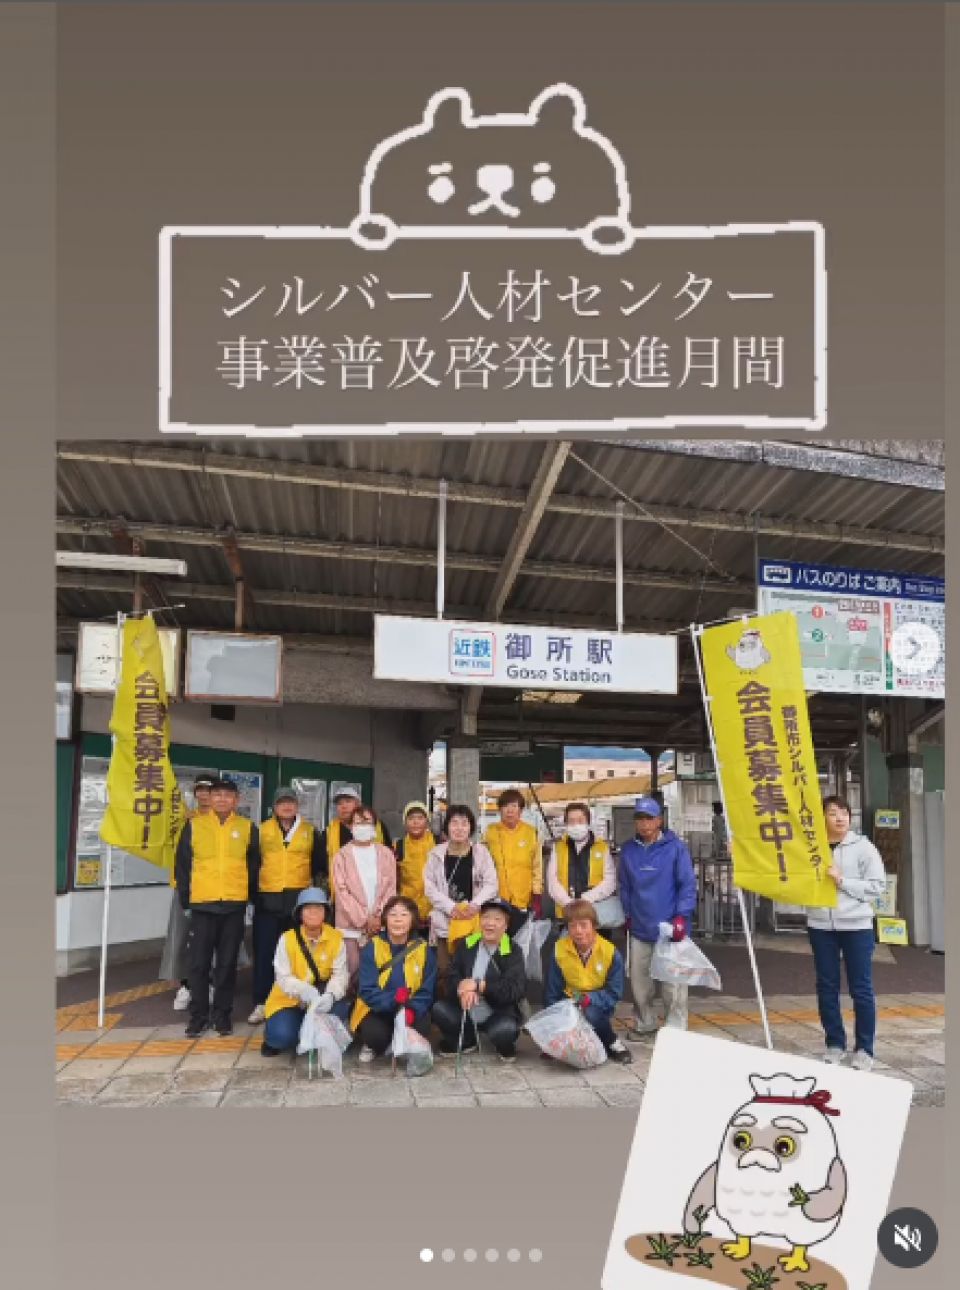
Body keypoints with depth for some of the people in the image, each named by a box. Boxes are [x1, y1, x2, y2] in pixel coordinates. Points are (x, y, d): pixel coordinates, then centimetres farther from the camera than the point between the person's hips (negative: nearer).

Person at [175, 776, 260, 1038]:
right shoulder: (194, 825, 2)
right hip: (202, 904, 0)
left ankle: (223, 1015, 17)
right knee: (199, 962, 2)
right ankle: (198, 1016, 13)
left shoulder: (247, 828, 4)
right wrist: (184, 897, 3)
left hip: (235, 905, 0)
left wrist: (252, 896, 7)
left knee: (227, 963, 6)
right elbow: (182, 864, 5)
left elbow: (253, 866, 9)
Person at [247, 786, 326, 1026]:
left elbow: (319, 865, 11)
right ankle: (261, 1003, 8)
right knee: (264, 952, 1)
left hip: (299, 899, 0)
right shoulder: (262, 830, 7)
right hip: (268, 899, 0)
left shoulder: (311, 832, 8)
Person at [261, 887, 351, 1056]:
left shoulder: (336, 938, -10)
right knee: (282, 1035, -27)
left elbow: (340, 974, -15)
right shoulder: (287, 939, -14)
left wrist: (330, 995, -37)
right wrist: (304, 990, -36)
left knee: (339, 1009, -30)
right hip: (289, 1001, -1)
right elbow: (283, 978, -16)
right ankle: (273, 1038, 12)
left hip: (321, 1000, 1)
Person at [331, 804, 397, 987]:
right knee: (353, 970, -3)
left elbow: (390, 888, 4)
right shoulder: (342, 855, 0)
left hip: (380, 924, 2)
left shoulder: (386, 853, 6)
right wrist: (364, 920, -10)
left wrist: (379, 916, -9)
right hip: (351, 924, -2)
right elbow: (342, 891, -5)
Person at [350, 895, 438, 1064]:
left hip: (410, 1011, 2)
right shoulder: (372, 947, -9)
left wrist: (412, 1010, -26)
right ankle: (372, 1047, 8)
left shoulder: (424, 949, -4)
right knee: (376, 1034, -31)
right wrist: (393, 999, -34)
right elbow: (368, 990, -15)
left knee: (422, 1029, -27)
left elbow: (426, 991, -5)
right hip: (376, 1010, -2)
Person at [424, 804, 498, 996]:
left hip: (475, 920, 0)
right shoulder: (436, 854, 3)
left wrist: (476, 904, -14)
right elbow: (430, 886, 0)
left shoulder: (481, 852, 3)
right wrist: (451, 907, -11)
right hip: (444, 920, 0)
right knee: (444, 970, 2)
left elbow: (491, 884, 1)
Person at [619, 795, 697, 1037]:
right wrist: (628, 915, 16)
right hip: (639, 929, 4)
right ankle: (645, 1023, 32)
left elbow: (687, 884, -6)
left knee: (672, 983, 1)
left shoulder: (675, 847, -7)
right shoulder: (628, 850, 5)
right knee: (639, 983, 13)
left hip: (669, 928, -4)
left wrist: (682, 916, -12)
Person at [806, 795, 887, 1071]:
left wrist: (841, 880, -14)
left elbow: (877, 886, -7)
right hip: (820, 926, 2)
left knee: (861, 988, 5)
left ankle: (864, 1048, 16)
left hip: (856, 926, -2)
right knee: (826, 987, 10)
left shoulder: (863, 847, -3)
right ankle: (834, 1043, 23)